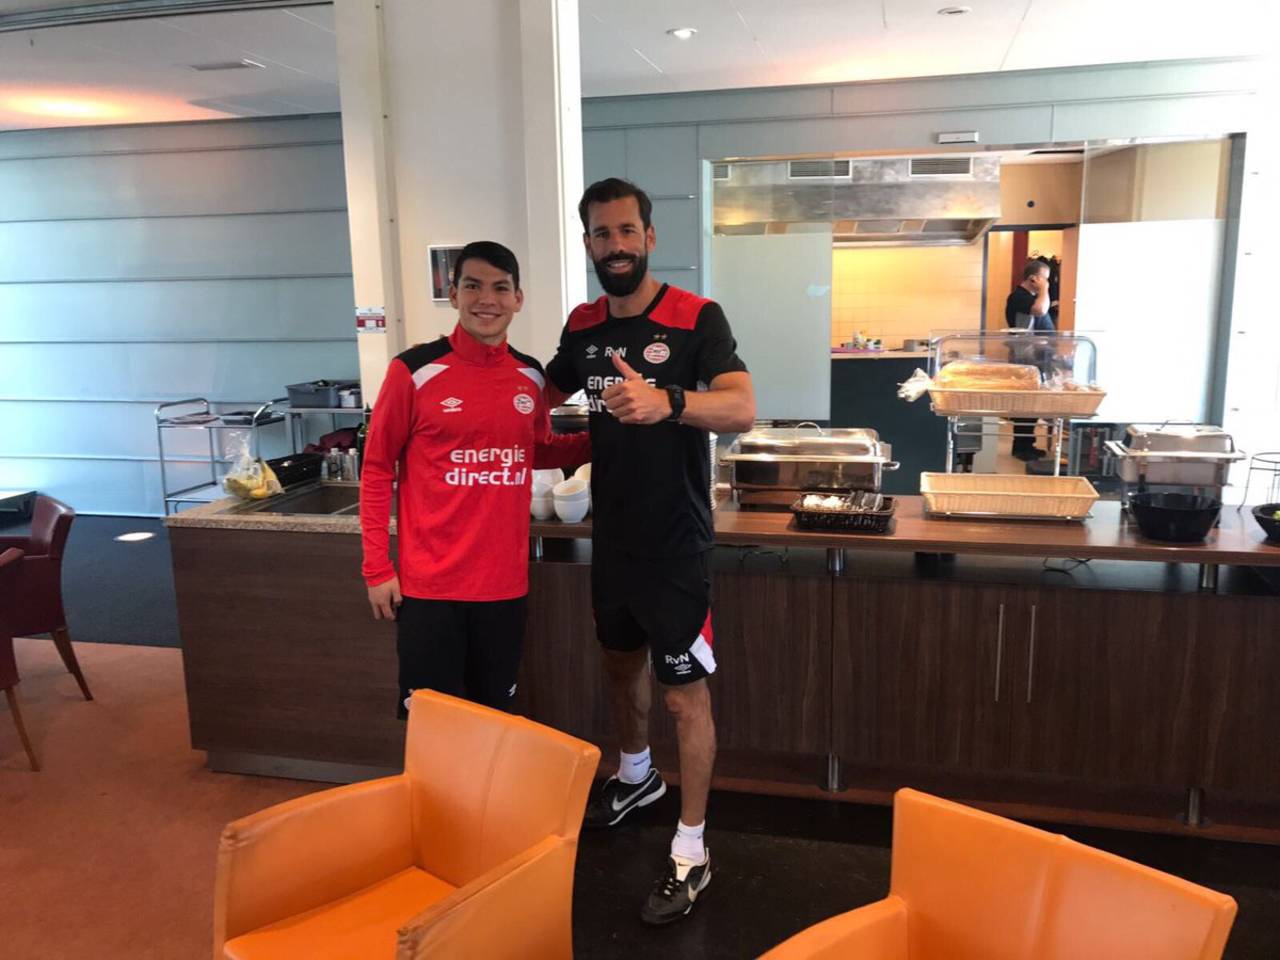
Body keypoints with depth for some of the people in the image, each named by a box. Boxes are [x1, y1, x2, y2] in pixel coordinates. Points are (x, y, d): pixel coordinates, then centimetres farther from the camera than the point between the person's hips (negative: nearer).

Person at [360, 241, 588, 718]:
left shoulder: (531, 376, 4)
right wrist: (377, 567, -7)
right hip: (430, 584, -4)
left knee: (496, 719, 17)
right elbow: (377, 469, -4)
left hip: (505, 582, 4)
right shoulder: (414, 371, -10)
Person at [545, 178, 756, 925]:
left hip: (676, 545, -6)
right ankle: (637, 775, 51)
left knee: (686, 697, 2)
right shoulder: (583, 327, 3)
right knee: (622, 662, 24)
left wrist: (666, 401, -47)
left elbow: (744, 409, -30)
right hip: (612, 537, 6)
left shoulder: (697, 318, -14)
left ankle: (692, 851, 18)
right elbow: (548, 396, 21)